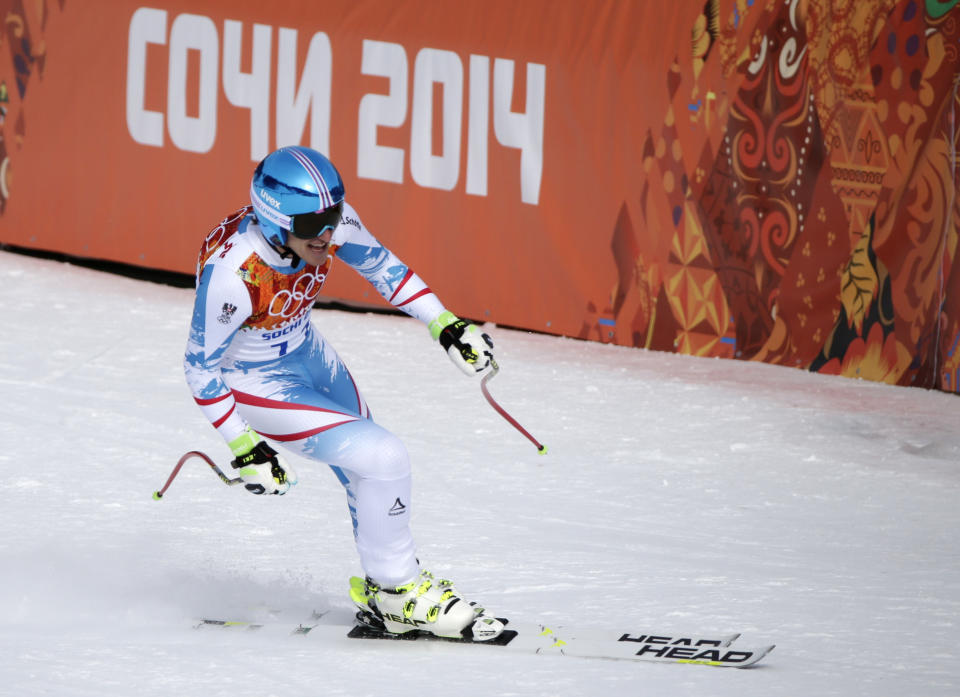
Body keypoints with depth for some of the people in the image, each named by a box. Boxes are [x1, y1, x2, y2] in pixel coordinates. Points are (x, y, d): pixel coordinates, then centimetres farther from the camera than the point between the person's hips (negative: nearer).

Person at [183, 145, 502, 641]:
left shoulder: (326, 217, -21)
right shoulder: (232, 272, -37)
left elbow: (380, 265, 0)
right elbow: (200, 367, -23)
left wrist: (445, 325, -3)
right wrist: (243, 446, -21)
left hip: (307, 353, 7)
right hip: (257, 385, -7)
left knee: (369, 470, 16)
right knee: (383, 460, -15)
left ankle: (379, 594, 39)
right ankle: (396, 593, 6)